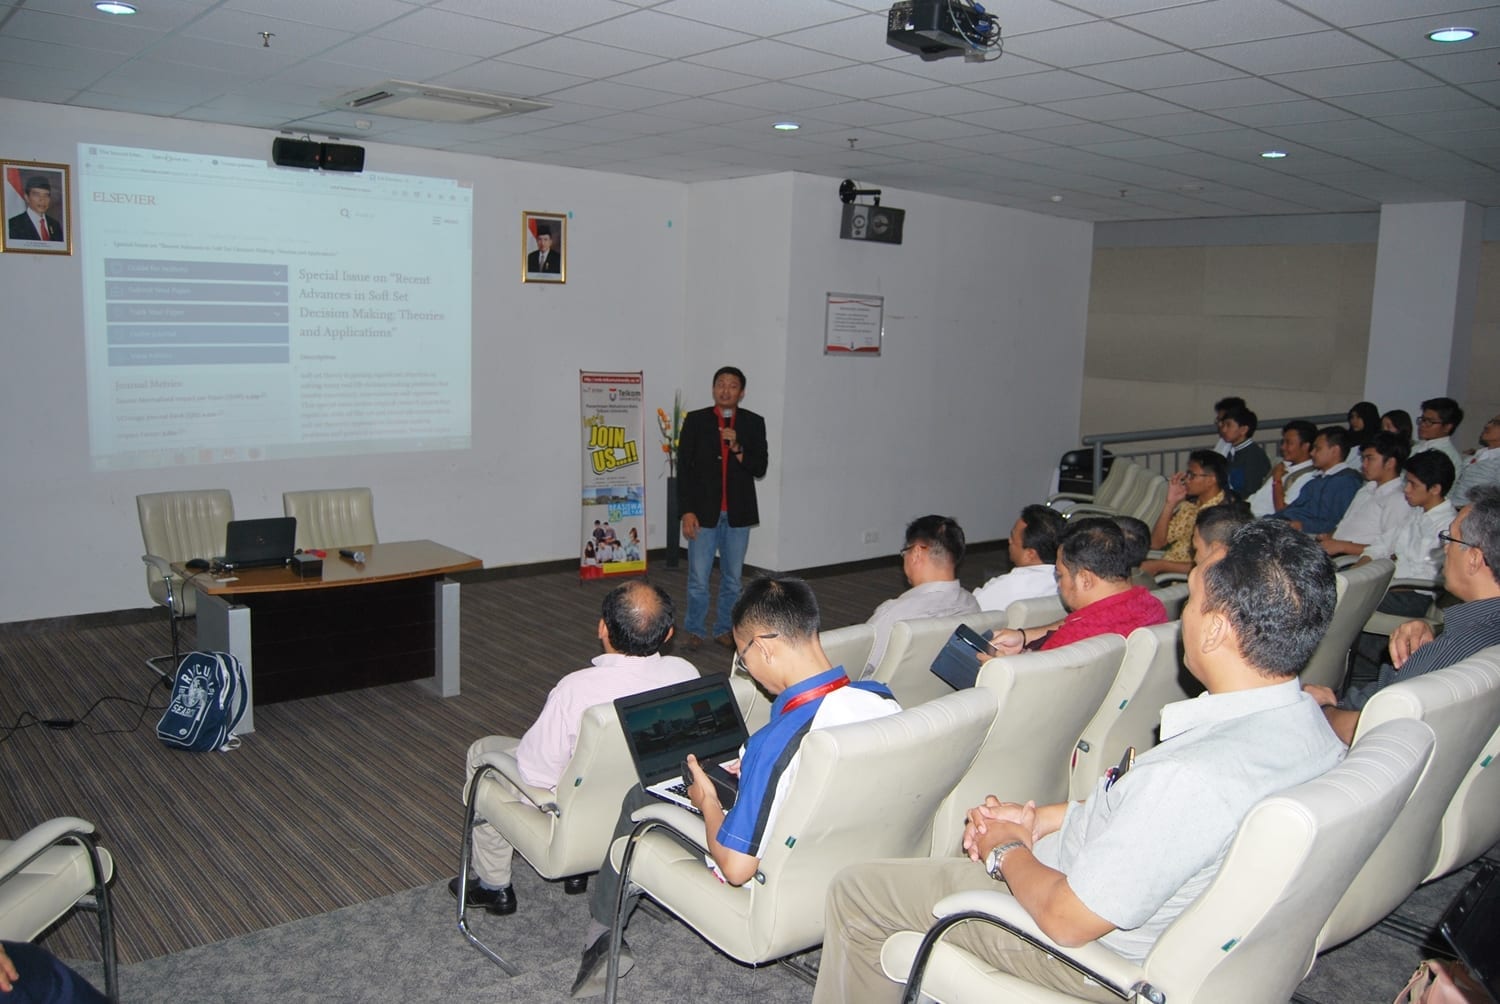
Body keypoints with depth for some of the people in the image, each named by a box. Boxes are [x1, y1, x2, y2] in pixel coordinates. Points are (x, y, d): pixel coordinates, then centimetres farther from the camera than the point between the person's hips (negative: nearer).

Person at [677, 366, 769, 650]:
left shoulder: (753, 423, 3)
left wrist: (737, 448, -18)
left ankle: (724, 630, 24)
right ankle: (695, 631, 18)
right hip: (704, 512, -2)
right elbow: (684, 468, -2)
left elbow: (760, 468, -1)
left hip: (738, 514, 2)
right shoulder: (695, 420, 0)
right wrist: (686, 511, -8)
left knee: (732, 579, 11)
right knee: (698, 580, 2)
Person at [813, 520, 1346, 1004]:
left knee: (856, 890, 6)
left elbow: (1068, 918, -29)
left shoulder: (1194, 776, -40)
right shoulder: (1308, 722, -9)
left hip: (1101, 955, -9)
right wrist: (1043, 819, 3)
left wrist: (1006, 850, -10)